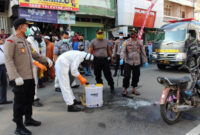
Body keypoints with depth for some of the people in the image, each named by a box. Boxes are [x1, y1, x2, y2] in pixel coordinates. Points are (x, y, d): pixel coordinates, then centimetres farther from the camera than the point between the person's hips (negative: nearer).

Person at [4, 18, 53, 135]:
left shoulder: (26, 41, 18)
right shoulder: (11, 41, -9)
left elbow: (34, 54, 27)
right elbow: (8, 60, -16)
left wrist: (46, 61, 26)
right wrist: (16, 76, -25)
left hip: (30, 77, 9)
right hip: (20, 78, -9)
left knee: (29, 99, 19)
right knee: (20, 102, 0)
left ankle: (28, 119, 36)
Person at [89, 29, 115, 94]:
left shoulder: (106, 41, 11)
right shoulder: (93, 42, 1)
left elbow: (109, 50, 18)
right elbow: (90, 51, -2)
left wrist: (111, 58, 18)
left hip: (105, 60, 1)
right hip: (97, 60, -1)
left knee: (108, 74, -1)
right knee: (98, 75, 7)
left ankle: (112, 87, 12)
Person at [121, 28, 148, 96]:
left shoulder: (140, 42, 6)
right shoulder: (126, 42, 0)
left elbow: (143, 52, 10)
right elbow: (123, 51, -7)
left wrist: (145, 61, 7)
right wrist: (122, 58, -24)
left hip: (137, 63, 3)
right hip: (128, 62, -3)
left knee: (136, 76, 9)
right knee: (127, 76, -6)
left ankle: (133, 89, 24)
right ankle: (125, 90, 8)